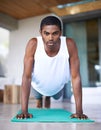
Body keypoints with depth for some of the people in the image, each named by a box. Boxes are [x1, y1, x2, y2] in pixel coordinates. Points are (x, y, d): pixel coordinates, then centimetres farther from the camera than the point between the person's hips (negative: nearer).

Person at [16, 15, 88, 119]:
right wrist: (24, 110, -38)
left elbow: (75, 77, -30)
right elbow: (26, 77, -35)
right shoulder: (33, 44, -36)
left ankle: (48, 97, 67)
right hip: (38, 85, -1)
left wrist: (79, 111, -30)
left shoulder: (69, 44, -34)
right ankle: (39, 98, 68)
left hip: (58, 86, 1)